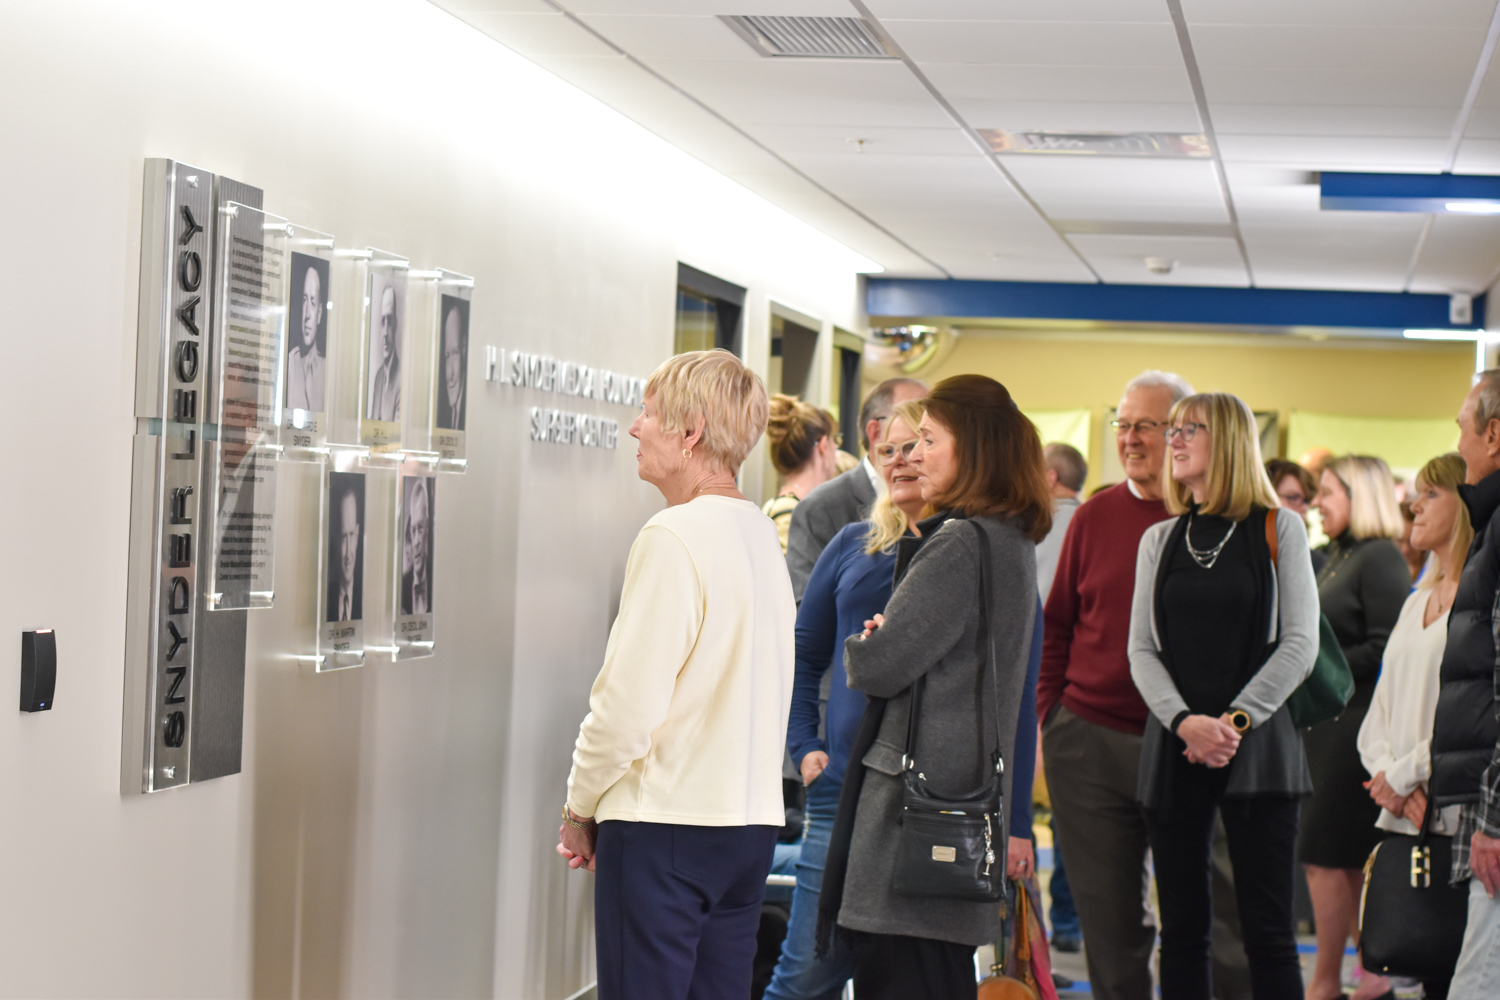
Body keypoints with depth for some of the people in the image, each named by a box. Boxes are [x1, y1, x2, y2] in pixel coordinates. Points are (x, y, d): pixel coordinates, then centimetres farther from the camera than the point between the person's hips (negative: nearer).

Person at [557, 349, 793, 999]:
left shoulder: (674, 538, -15)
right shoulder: (762, 535, 10)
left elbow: (629, 702, -18)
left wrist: (580, 806, -3)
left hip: (665, 824, -8)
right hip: (752, 821, 8)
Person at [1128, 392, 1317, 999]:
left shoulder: (1278, 529, 3)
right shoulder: (1160, 539, 13)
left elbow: (1299, 644, -3)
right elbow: (1142, 650, 7)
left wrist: (1236, 721, -12)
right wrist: (1185, 721, -11)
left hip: (1258, 746, -3)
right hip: (1174, 745, 3)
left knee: (1266, 928, -4)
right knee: (1182, 926, 5)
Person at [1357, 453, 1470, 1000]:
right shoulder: (1417, 601, 19)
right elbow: (1380, 710, 17)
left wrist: (1404, 774, -8)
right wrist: (1387, 775, -1)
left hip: (1457, 817, -7)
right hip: (1401, 816, 7)